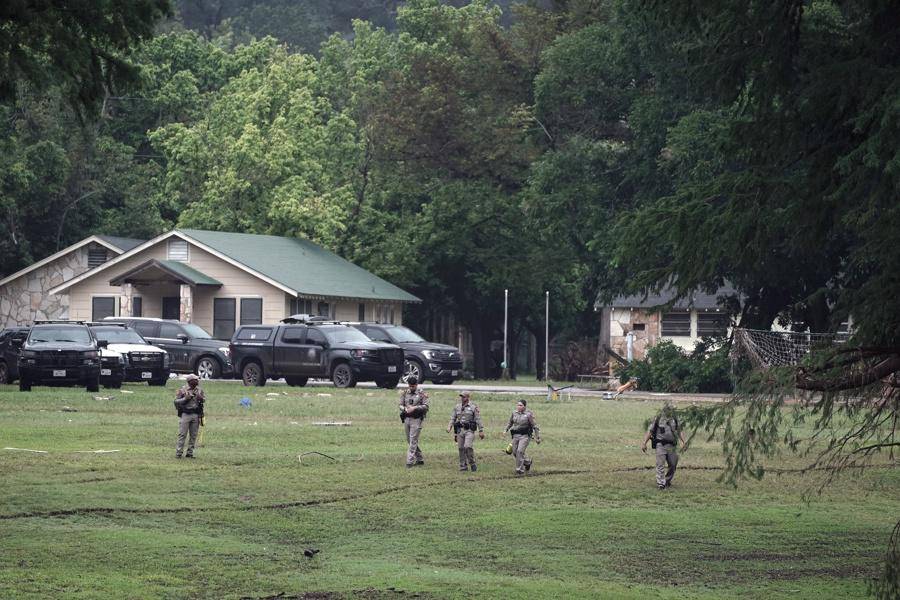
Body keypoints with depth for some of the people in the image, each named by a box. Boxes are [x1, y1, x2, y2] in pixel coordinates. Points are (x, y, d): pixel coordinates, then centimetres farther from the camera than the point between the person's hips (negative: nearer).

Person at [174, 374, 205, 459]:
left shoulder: (199, 390, 8)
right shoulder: (182, 389, -4)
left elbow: (204, 399, 17)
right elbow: (176, 401, -4)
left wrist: (201, 398, -6)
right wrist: (185, 399, -18)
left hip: (196, 415, 4)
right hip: (185, 414, -4)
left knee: (193, 436, 6)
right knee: (182, 434, -5)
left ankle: (190, 453, 13)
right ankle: (178, 453, -3)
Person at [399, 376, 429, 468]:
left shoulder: (422, 394, -3)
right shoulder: (404, 393, 9)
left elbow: (425, 406, -8)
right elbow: (401, 405, 10)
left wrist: (415, 408, -20)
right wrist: (405, 409, -12)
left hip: (416, 419, -6)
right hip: (406, 419, 6)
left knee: (413, 440, -11)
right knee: (410, 440, 12)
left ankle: (410, 462, -12)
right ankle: (419, 459, 26)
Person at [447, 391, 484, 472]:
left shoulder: (473, 407, 1)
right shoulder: (457, 407, 14)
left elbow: (478, 420, -1)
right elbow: (453, 418, 16)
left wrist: (481, 431, -6)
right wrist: (449, 426, 0)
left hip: (469, 431, -5)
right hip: (460, 431, 5)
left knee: (467, 446, -20)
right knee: (461, 448, 3)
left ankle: (472, 463, -5)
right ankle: (463, 466, 11)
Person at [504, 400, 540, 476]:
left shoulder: (528, 415, -9)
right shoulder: (514, 413, 5)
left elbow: (534, 426, -4)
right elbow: (510, 423, 21)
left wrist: (537, 437, -3)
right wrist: (506, 430, 8)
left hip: (525, 436, -6)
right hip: (515, 435, 6)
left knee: (520, 451, -18)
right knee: (515, 452, 8)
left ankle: (520, 470, -9)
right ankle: (527, 462, 35)